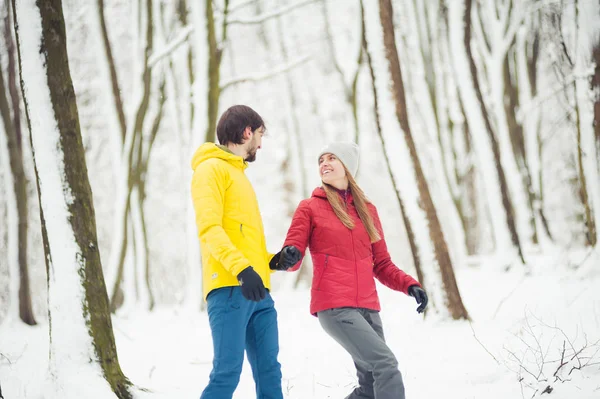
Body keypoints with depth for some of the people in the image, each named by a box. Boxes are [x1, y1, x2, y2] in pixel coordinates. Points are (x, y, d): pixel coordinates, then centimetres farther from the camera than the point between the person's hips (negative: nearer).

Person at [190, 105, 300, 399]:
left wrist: (271, 261, 7)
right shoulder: (212, 168, 1)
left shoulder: (239, 175, 28)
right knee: (228, 371, -14)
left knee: (269, 372, 3)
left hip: (258, 292, 9)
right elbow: (209, 228, -13)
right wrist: (242, 268, -25)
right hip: (229, 288, -9)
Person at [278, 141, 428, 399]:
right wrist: (290, 255, -25)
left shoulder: (367, 210, 15)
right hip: (334, 307, -5)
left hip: (368, 307, 6)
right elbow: (291, 256, 0)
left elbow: (381, 264, 16)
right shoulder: (310, 207, 4)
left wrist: (409, 285, -1)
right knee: (386, 364, -20)